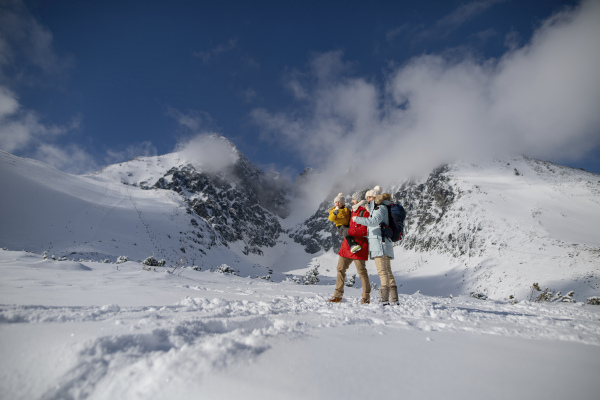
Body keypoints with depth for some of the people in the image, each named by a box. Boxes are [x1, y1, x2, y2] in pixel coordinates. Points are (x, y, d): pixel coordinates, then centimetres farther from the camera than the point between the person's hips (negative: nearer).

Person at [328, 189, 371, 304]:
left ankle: (366, 297, 11)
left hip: (359, 245, -8)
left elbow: (364, 230, -17)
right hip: (348, 243, 9)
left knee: (361, 270, -3)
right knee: (340, 268, 6)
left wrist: (348, 231, -18)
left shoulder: (365, 212, -8)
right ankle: (338, 295, 14)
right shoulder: (353, 211, 20)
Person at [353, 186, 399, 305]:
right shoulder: (375, 209, 22)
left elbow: (374, 221, -25)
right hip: (380, 243, 10)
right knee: (388, 272, 11)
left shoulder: (381, 208, -7)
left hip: (380, 243, -10)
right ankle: (394, 299, 17)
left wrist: (357, 219, -20)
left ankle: (385, 299, -15)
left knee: (382, 272, -13)